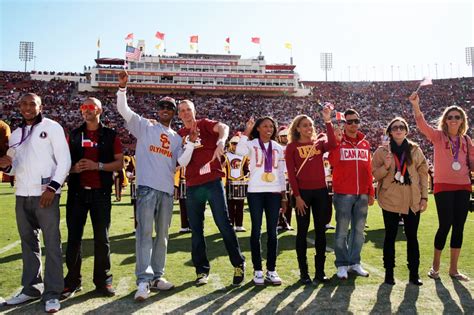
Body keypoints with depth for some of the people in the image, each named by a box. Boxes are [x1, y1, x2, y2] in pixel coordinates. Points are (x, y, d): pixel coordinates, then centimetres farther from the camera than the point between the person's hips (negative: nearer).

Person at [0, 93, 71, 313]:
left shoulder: (51, 127, -1)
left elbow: (64, 160, -7)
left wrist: (53, 187, -16)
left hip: (46, 194, -6)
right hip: (22, 195, 6)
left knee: (51, 243, -4)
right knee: (28, 243, 12)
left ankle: (52, 293, 1)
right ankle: (31, 288, 23)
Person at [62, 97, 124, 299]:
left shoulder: (110, 135, 5)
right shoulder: (74, 135, 13)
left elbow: (119, 163, 0)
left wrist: (97, 165, -14)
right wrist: (73, 168, -7)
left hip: (101, 193, -2)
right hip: (77, 192, 2)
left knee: (101, 237, 4)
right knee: (74, 237, 4)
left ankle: (103, 280, 14)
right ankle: (73, 281, 15)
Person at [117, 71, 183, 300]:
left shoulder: (176, 138, 19)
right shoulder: (144, 126, 8)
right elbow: (123, 109, -4)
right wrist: (122, 87, -17)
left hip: (167, 189, 5)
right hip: (147, 186, -5)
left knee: (162, 234, 9)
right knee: (145, 232, -10)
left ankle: (157, 276, 19)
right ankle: (144, 280, -10)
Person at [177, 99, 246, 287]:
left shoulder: (205, 124, 3)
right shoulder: (179, 135, 12)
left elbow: (224, 127, -19)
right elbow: (183, 162, 1)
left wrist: (220, 142, -40)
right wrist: (191, 141, -10)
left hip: (213, 182, -4)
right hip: (192, 187, 4)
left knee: (224, 224, -3)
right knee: (196, 230, 7)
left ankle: (239, 264, 10)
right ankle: (202, 270, 19)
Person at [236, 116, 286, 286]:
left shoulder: (278, 147, 14)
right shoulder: (252, 144, 2)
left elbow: (281, 172, 16)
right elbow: (240, 151, -22)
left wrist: (284, 195, 12)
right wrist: (247, 131, -17)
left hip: (274, 192, 3)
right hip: (256, 192, -3)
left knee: (272, 232, 4)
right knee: (256, 231, 0)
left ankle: (271, 270, 11)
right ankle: (258, 270, 8)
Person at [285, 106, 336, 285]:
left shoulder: (320, 142, 8)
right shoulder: (292, 147, 0)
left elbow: (333, 145, -16)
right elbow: (291, 173, -4)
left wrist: (328, 121, -19)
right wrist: (297, 196, -10)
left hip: (321, 191, 3)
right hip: (303, 192, -3)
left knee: (320, 231, 7)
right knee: (303, 231, 3)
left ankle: (320, 271, 17)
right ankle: (303, 272, 11)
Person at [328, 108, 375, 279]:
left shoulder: (365, 144, 12)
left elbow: (368, 169, 15)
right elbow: (333, 161, -21)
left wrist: (371, 192, 13)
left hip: (362, 194, 5)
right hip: (343, 194, -5)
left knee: (359, 230, 11)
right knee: (342, 230, 2)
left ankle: (354, 262, 24)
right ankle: (342, 265, 14)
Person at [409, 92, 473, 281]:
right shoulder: (438, 136, -3)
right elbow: (422, 124, -20)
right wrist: (416, 105, -35)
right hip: (444, 186, -4)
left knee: (459, 227, 8)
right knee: (445, 226, -4)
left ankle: (453, 268, 21)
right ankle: (435, 266, 15)